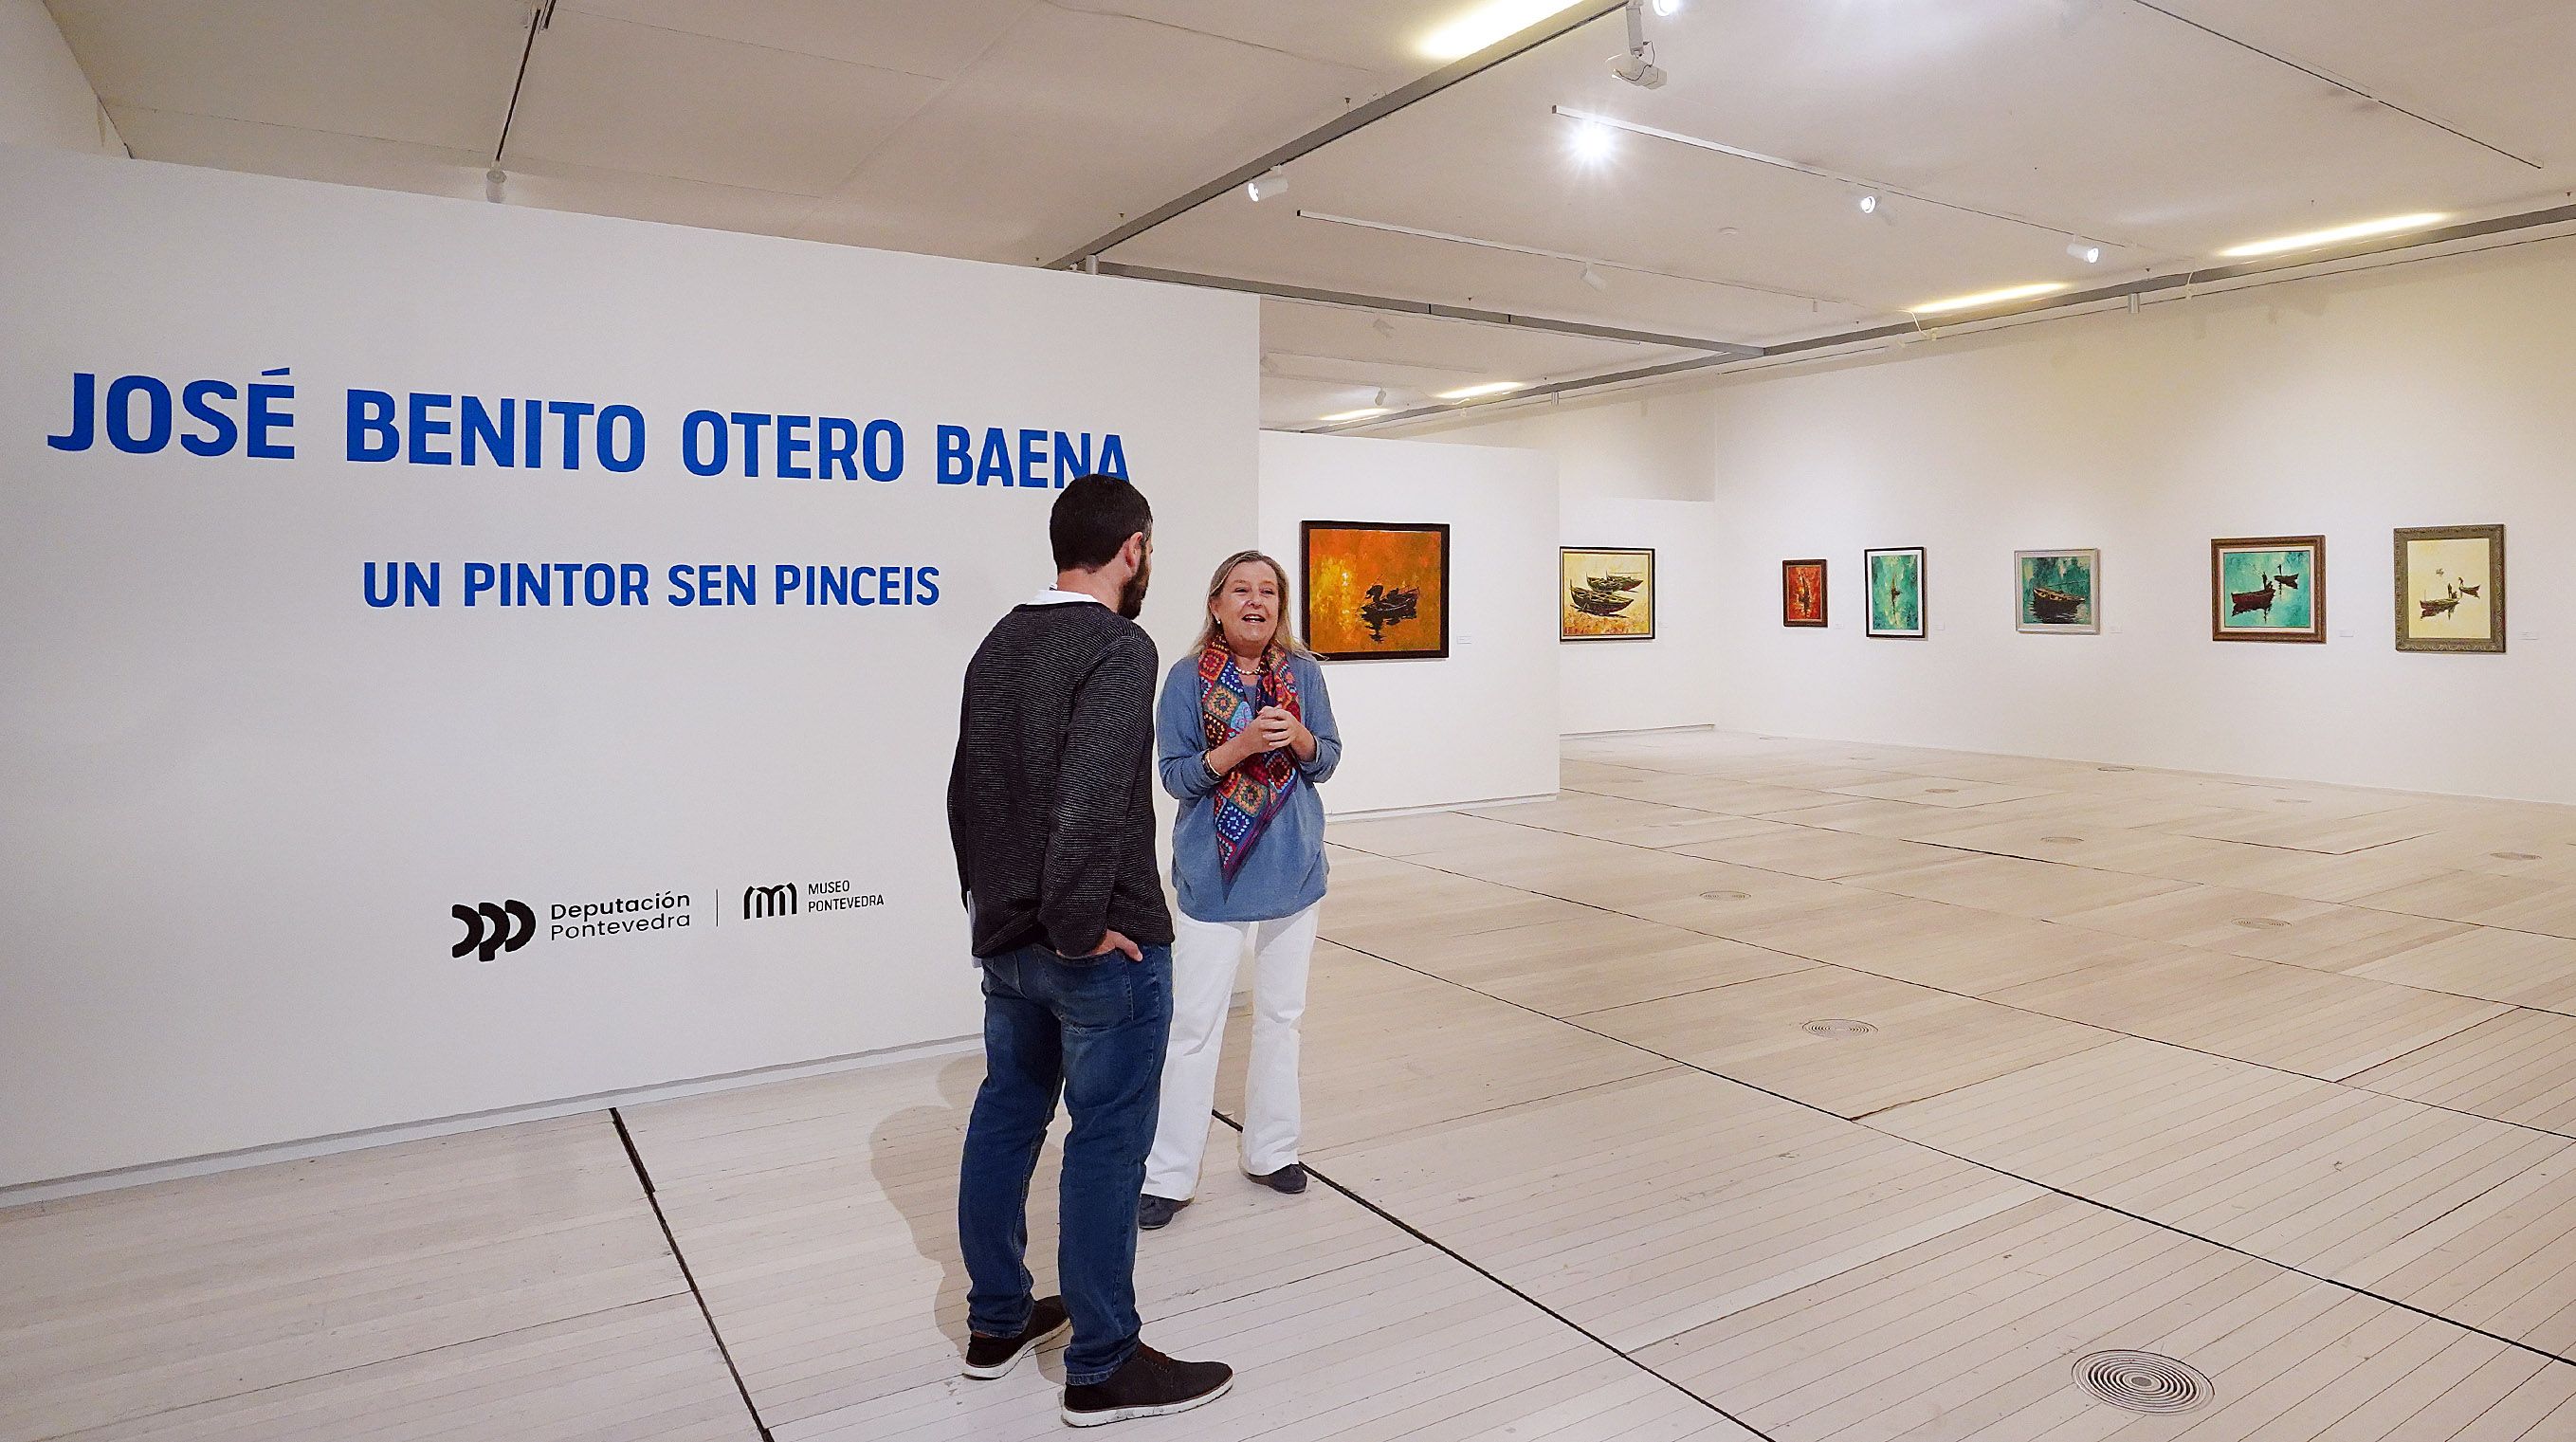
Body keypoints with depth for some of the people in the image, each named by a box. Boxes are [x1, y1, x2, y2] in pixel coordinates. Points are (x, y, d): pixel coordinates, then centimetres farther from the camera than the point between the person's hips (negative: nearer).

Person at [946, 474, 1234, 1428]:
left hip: (1005, 939, 8)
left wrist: (992, 898, 19)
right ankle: (1103, 1369, 15)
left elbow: (967, 787, 14)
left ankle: (997, 1323, 33)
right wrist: (1079, 926, -18)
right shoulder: (1118, 647, -17)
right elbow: (1091, 802, -28)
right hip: (1099, 951, -8)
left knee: (1005, 1117, 18)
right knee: (1106, 1142, 3)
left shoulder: (1001, 643, 8)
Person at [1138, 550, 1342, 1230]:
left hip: (1293, 870, 4)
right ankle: (1168, 1174, 12)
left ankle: (1270, 1150, 31)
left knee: (1281, 1017, 14)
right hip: (1216, 874, -3)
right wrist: (1237, 747, -24)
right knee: (1195, 1026, 0)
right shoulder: (1188, 678, -7)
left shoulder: (1302, 671, 1)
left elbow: (1327, 762, 4)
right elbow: (1176, 776, -9)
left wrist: (1298, 737, -17)